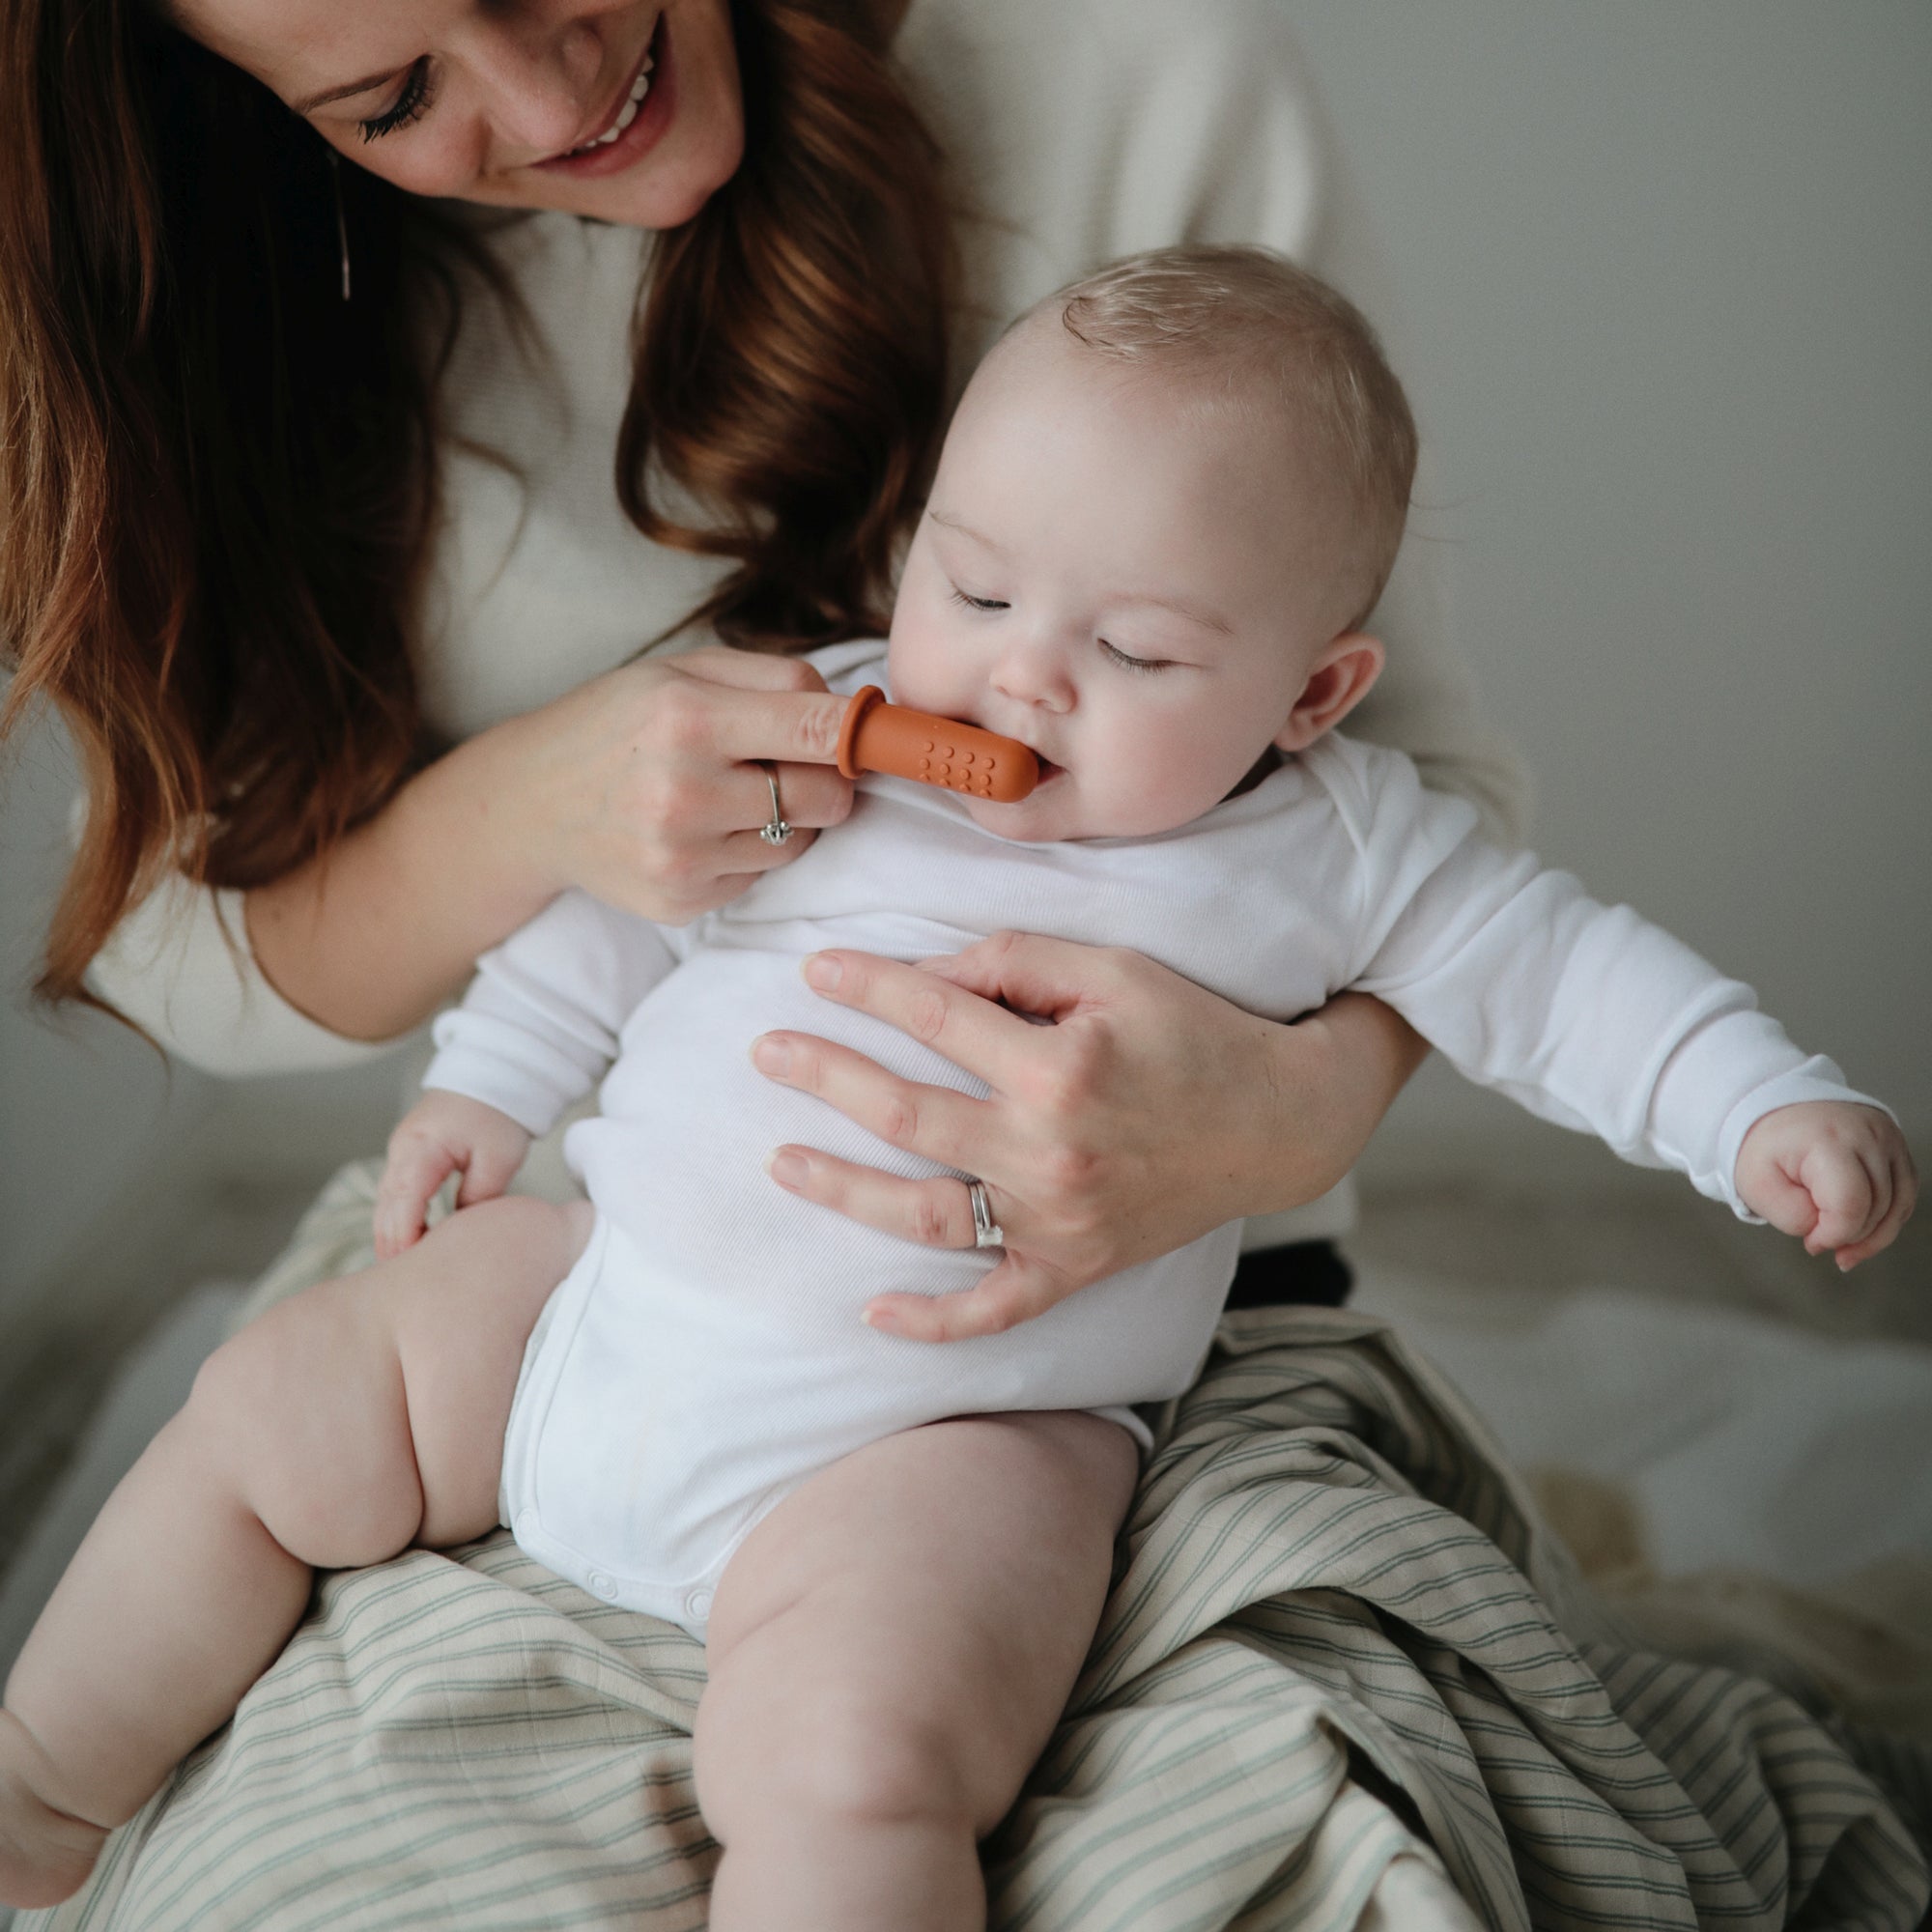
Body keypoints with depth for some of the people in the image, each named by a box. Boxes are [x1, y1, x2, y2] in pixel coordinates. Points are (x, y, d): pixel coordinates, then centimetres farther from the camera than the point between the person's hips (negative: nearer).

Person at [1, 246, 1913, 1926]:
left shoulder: (1328, 845, -2)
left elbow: (1559, 969, 5)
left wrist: (1771, 1108, -6)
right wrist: (491, 1079, 15)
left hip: (950, 1427, -4)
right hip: (602, 1295, 5)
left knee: (852, 1751, -32)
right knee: (261, 1417, 10)